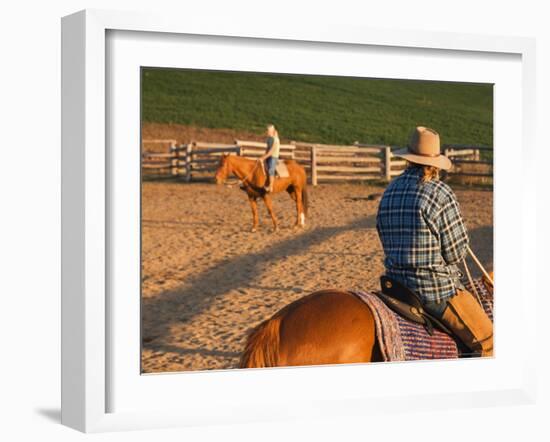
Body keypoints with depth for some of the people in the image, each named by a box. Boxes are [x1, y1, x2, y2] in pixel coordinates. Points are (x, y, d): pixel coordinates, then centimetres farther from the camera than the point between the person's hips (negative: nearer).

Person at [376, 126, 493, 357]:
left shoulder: (389, 192, 7)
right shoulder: (440, 193, -15)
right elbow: (457, 252, -13)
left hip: (396, 283, 8)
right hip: (437, 287, -8)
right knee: (487, 341, 1)